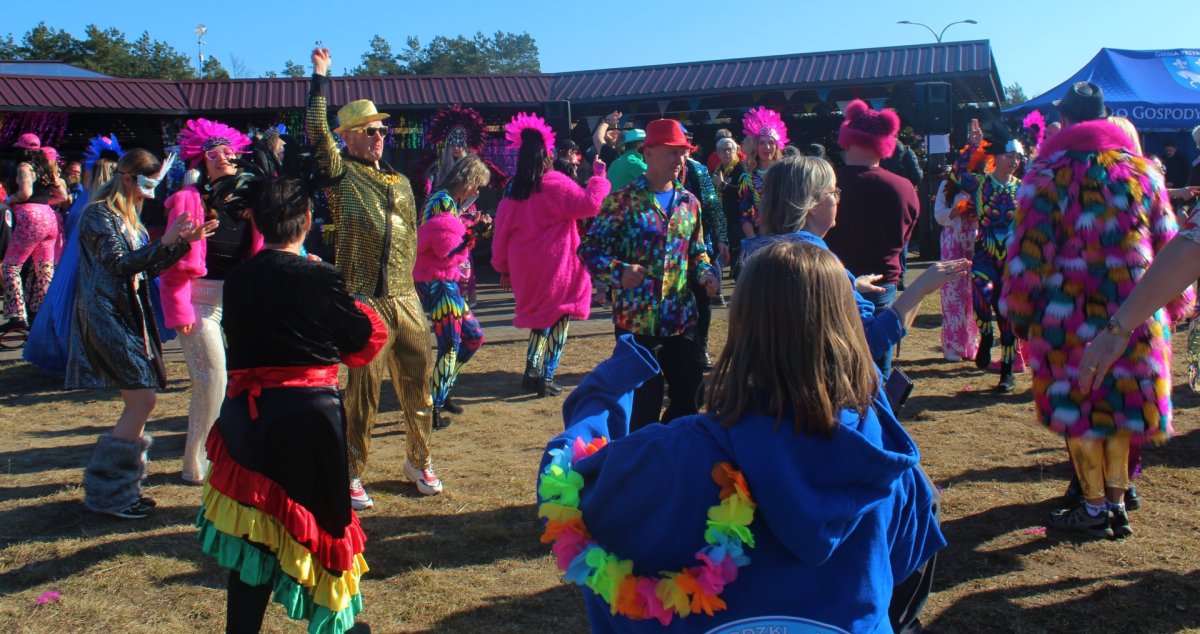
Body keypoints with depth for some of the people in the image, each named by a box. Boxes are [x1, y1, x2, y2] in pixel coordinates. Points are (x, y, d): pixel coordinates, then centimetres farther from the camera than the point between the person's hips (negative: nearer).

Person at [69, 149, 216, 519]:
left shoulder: (129, 219, 19)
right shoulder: (99, 215, -9)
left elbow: (149, 268, 16)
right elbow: (120, 263, -20)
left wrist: (185, 241, 5)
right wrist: (165, 243, -27)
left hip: (130, 316, 10)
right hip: (106, 317, -10)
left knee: (138, 402, 9)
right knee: (143, 399, -13)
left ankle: (121, 487, 18)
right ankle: (106, 493, -3)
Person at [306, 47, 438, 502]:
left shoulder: (400, 182, 16)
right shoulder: (341, 174, -1)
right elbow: (316, 131, -17)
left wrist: (406, 279, 16)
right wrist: (320, 78, -16)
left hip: (406, 300, 5)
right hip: (365, 302, -5)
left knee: (417, 388, 11)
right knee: (362, 393, 1)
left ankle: (419, 461, 29)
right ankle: (352, 476, 15)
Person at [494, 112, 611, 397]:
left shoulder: (513, 192, 6)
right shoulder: (555, 183, -10)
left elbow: (501, 232, 9)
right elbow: (590, 204, -18)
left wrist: (504, 268, 17)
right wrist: (599, 177, -3)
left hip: (525, 268, 6)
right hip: (556, 267, -6)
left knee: (540, 319, 20)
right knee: (558, 319, 5)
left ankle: (532, 371, 15)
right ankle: (546, 377, 3)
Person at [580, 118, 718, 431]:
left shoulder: (689, 202, 9)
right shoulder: (622, 201, -8)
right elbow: (590, 250, -7)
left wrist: (705, 274, -1)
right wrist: (620, 271, -25)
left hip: (682, 319, 6)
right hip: (637, 321, -5)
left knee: (690, 396, 13)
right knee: (644, 404, 2)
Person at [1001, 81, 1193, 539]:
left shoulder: (1047, 173, -3)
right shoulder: (1143, 170, 9)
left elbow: (1028, 251, -8)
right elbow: (1168, 245, 12)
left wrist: (1019, 312, 0)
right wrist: (1173, 306, 21)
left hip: (1069, 315, -3)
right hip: (1135, 314, 4)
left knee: (1078, 409, 7)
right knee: (1121, 405, 14)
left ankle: (1094, 509, 14)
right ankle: (1117, 503, 20)